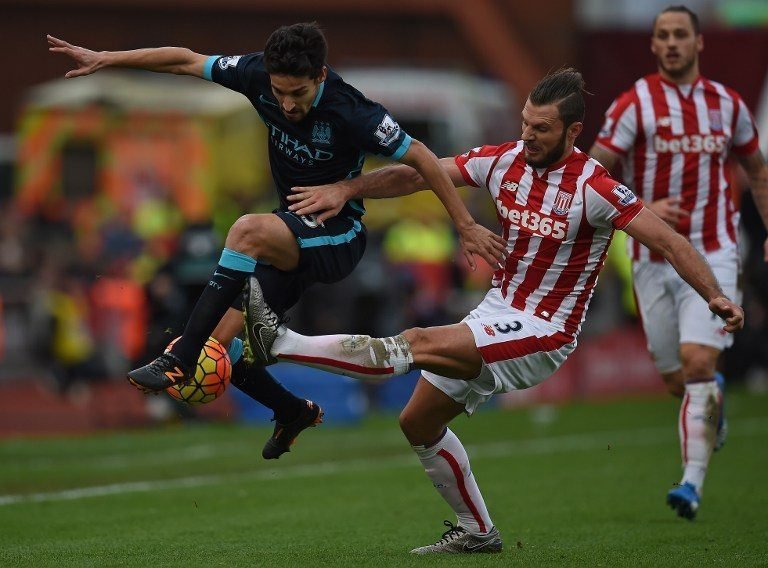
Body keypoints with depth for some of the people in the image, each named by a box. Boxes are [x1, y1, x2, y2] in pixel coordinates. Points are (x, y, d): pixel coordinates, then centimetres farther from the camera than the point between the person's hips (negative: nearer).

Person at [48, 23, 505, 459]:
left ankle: (179, 361, -35)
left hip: (340, 238, -7)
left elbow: (419, 157, -15)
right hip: (293, 238, 7)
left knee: (249, 230, -36)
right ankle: (296, 413, 27)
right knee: (221, 346, -3)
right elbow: (185, 60, 0)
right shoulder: (260, 75, -12)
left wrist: (467, 227, -11)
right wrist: (105, 59, 0)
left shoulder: (351, 112, -25)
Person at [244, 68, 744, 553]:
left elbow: (668, 241, -16)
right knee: (419, 422, 13)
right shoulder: (505, 160, -2)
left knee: (420, 344, -25)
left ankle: (281, 343, -29)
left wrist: (715, 295, -26)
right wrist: (346, 190, -9)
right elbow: (416, 174, 1)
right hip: (497, 312, 8)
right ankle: (477, 532, 25)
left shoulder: (594, 190, -18)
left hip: (543, 335, -8)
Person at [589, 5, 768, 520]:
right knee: (678, 381, 6)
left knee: (697, 362, -18)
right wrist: (641, 210, -20)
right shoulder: (634, 104, -3)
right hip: (654, 259, 0)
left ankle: (693, 484, -16)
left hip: (712, 255, 0)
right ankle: (714, 395, 42)